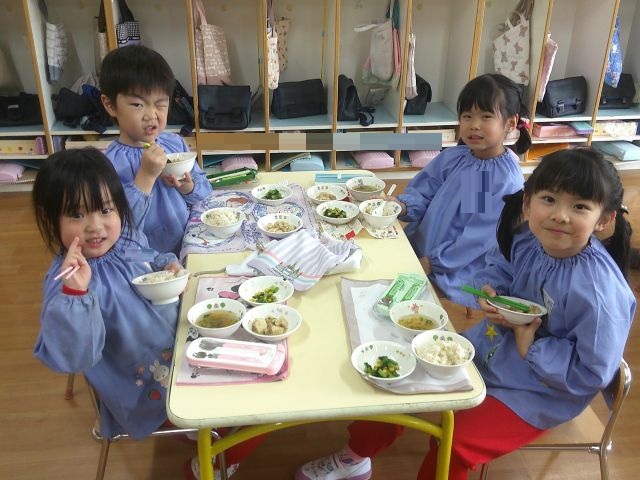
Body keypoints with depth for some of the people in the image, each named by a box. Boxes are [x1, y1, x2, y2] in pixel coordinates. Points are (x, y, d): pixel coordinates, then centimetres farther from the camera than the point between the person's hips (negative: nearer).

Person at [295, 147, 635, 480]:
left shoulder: (598, 289, -31)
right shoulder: (527, 239, -14)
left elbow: (593, 373, -26)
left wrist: (530, 348, -22)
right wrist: (490, 292, -12)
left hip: (537, 391, -6)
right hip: (490, 348, 7)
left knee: (453, 445, -14)